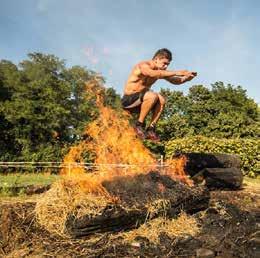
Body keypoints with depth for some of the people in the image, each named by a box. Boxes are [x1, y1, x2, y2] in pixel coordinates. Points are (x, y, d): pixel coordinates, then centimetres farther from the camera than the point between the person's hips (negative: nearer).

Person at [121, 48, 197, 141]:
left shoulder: (160, 71, 5)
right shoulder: (143, 65, -18)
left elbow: (175, 81, 6)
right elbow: (153, 74, -39)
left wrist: (187, 78, -15)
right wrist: (177, 72, -40)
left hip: (140, 100, 7)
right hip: (128, 100, -7)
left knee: (161, 100, -18)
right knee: (153, 96, -31)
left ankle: (151, 128, -13)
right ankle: (139, 124, -18)